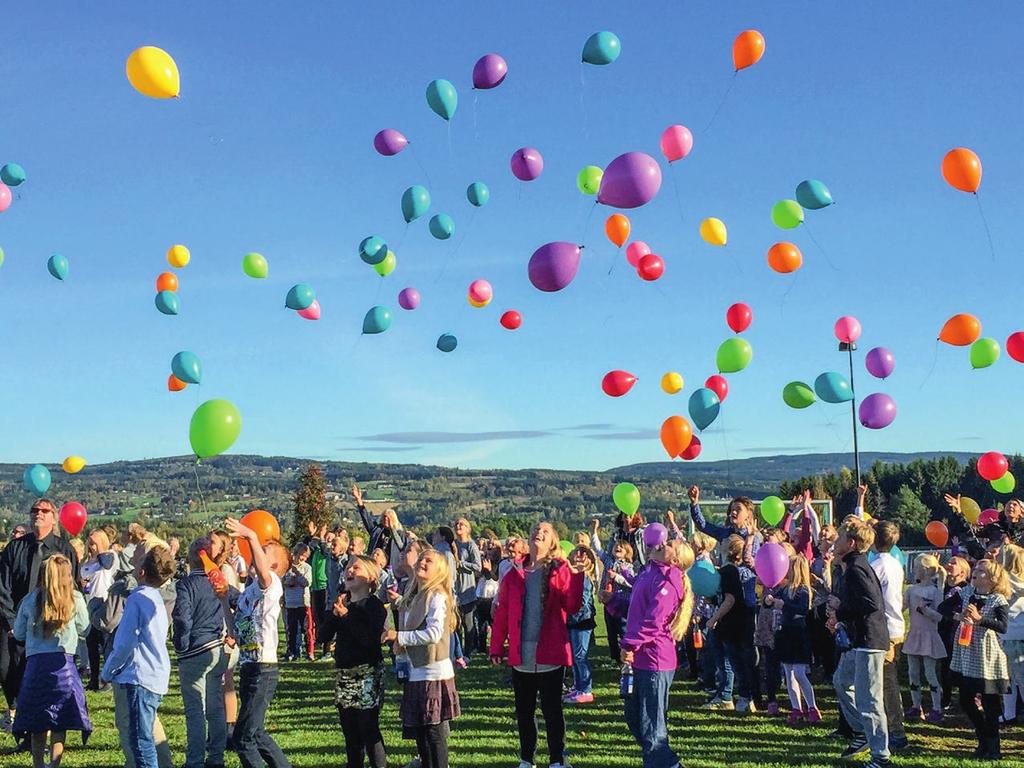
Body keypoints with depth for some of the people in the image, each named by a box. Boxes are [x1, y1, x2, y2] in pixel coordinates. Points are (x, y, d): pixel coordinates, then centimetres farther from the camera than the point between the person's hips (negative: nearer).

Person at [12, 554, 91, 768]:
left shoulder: (30, 600, 5)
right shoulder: (75, 599, 0)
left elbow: (18, 633, 15)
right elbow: (83, 627, 15)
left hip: (35, 662, 2)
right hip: (63, 662, -2)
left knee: (37, 721, 12)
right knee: (60, 722, 5)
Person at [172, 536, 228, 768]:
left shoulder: (187, 584, -12)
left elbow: (182, 618, -19)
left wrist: (180, 645, -5)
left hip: (195, 653, -6)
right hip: (218, 651, 6)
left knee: (195, 710, -2)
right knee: (216, 707, 13)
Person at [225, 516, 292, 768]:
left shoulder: (271, 583, -11)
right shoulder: (252, 588, 18)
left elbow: (263, 572, -36)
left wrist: (251, 536, -41)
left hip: (262, 669, -10)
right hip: (249, 667, 10)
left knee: (244, 737, -7)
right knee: (256, 733, 19)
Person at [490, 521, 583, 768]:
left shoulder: (560, 571, -2)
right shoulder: (515, 574, 6)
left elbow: (572, 606, -14)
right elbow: (502, 613, 6)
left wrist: (577, 576, -23)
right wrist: (496, 647, 2)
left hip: (550, 655, -3)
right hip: (521, 656, 3)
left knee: (552, 710, 5)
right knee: (524, 711, 13)